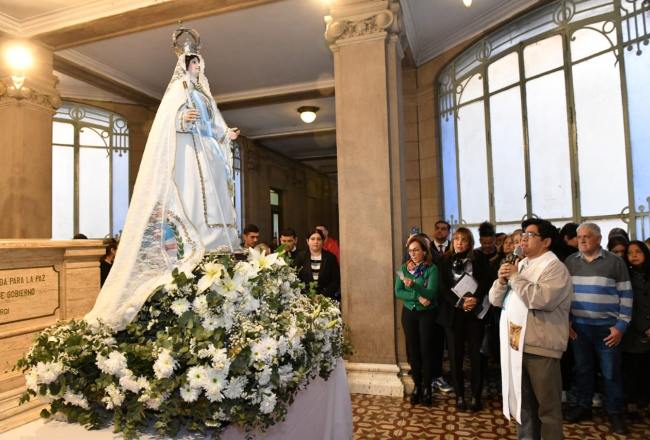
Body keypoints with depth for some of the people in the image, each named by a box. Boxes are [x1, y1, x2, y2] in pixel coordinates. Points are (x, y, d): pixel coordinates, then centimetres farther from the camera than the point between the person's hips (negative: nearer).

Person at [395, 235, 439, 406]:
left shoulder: (431, 268, -10)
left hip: (427, 313, -3)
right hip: (409, 313, 3)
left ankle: (427, 387, 15)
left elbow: (431, 293, -20)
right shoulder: (404, 268, 1)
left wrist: (413, 285, -34)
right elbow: (398, 292, -6)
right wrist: (417, 297, -18)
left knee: (426, 350, 1)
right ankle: (417, 385, 21)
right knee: (412, 350, 8)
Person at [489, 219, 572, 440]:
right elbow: (495, 299, 13)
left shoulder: (554, 267, -8)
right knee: (523, 401, 19)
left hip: (540, 346, -7)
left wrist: (515, 278, -16)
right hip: (515, 344, 8)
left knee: (547, 406, 5)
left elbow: (542, 299, -27)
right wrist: (502, 281, -6)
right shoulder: (519, 265, 15)